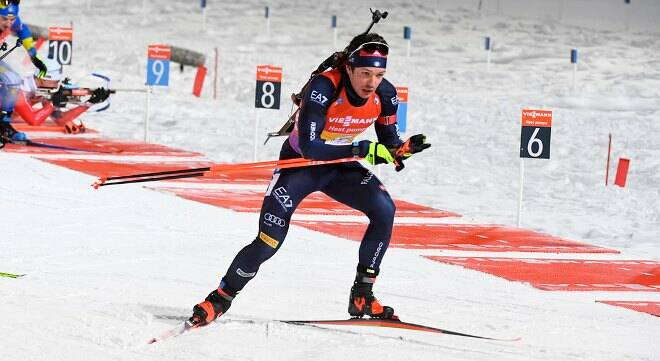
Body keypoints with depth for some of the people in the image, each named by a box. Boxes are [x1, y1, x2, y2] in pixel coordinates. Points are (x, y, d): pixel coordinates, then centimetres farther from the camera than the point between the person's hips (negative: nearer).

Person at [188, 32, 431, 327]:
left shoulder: (385, 95, -15)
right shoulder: (323, 88, -32)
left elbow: (388, 146, -2)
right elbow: (308, 147, -36)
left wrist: (404, 149, -26)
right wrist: (361, 150, -40)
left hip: (339, 165, 5)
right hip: (299, 161, -5)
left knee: (384, 210, -18)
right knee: (269, 241, -15)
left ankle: (362, 297, -7)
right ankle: (220, 299, 6)